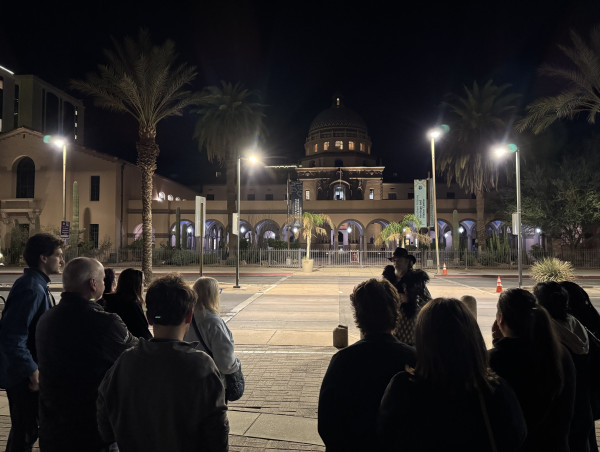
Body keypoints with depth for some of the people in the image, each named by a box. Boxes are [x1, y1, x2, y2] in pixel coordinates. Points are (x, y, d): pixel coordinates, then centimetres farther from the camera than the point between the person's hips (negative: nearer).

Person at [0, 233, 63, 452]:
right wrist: (32, 372, -22)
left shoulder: (38, 285, 10)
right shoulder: (31, 288, -22)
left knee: (27, 429, 20)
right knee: (25, 433, 3)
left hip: (33, 372, 10)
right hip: (25, 377, -10)